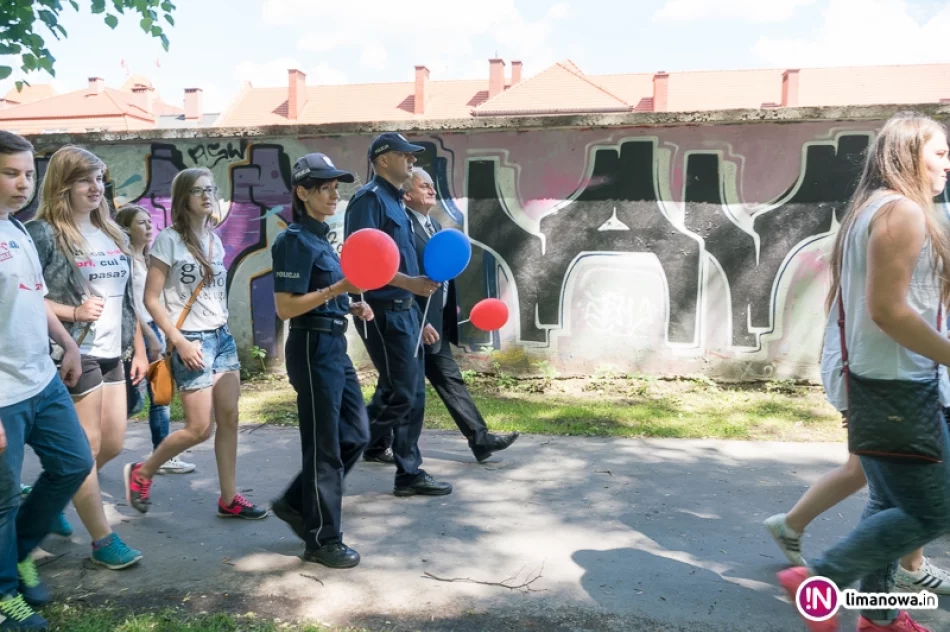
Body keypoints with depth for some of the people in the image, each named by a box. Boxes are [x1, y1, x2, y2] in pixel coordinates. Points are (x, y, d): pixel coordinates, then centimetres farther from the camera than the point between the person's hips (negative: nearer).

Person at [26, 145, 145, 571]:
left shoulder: (113, 234, 12)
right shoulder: (43, 233, -10)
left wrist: (139, 349, 13)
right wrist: (73, 313, -22)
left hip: (112, 353, 7)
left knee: (114, 443, 13)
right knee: (86, 448, 1)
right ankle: (103, 540, 13)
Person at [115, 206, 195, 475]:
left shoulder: (146, 258, 14)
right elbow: (129, 303, -15)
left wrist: (159, 334, 11)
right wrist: (151, 337, -17)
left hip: (152, 328, 8)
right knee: (133, 401, -3)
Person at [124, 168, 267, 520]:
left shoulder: (214, 239, 10)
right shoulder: (169, 240, -9)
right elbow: (151, 299, -10)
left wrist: (222, 329, 14)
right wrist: (179, 341, -16)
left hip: (223, 336, 6)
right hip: (192, 341, -6)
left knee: (229, 419, 4)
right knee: (200, 428, -4)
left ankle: (229, 499, 13)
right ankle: (141, 473, 19)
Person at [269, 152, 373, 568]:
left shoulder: (320, 238, 14)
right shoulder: (296, 241, -13)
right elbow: (285, 308, -18)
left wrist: (351, 307, 7)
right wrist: (338, 289, -26)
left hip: (334, 346, 9)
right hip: (313, 348, -9)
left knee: (355, 435, 14)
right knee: (324, 447, 1)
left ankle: (296, 503, 28)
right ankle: (322, 541, 16)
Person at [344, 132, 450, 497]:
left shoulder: (395, 201, 17)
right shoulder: (370, 198, -11)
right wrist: (410, 283, -26)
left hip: (404, 310, 10)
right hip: (384, 312, -9)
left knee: (412, 394, 12)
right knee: (398, 394, -7)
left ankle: (409, 473, 23)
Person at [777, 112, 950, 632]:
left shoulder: (869, 210, 17)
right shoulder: (902, 210, -14)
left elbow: (852, 301, 18)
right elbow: (888, 308, -23)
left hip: (868, 378, 10)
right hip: (896, 384, -10)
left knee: (892, 502, 16)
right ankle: (819, 580, 2)